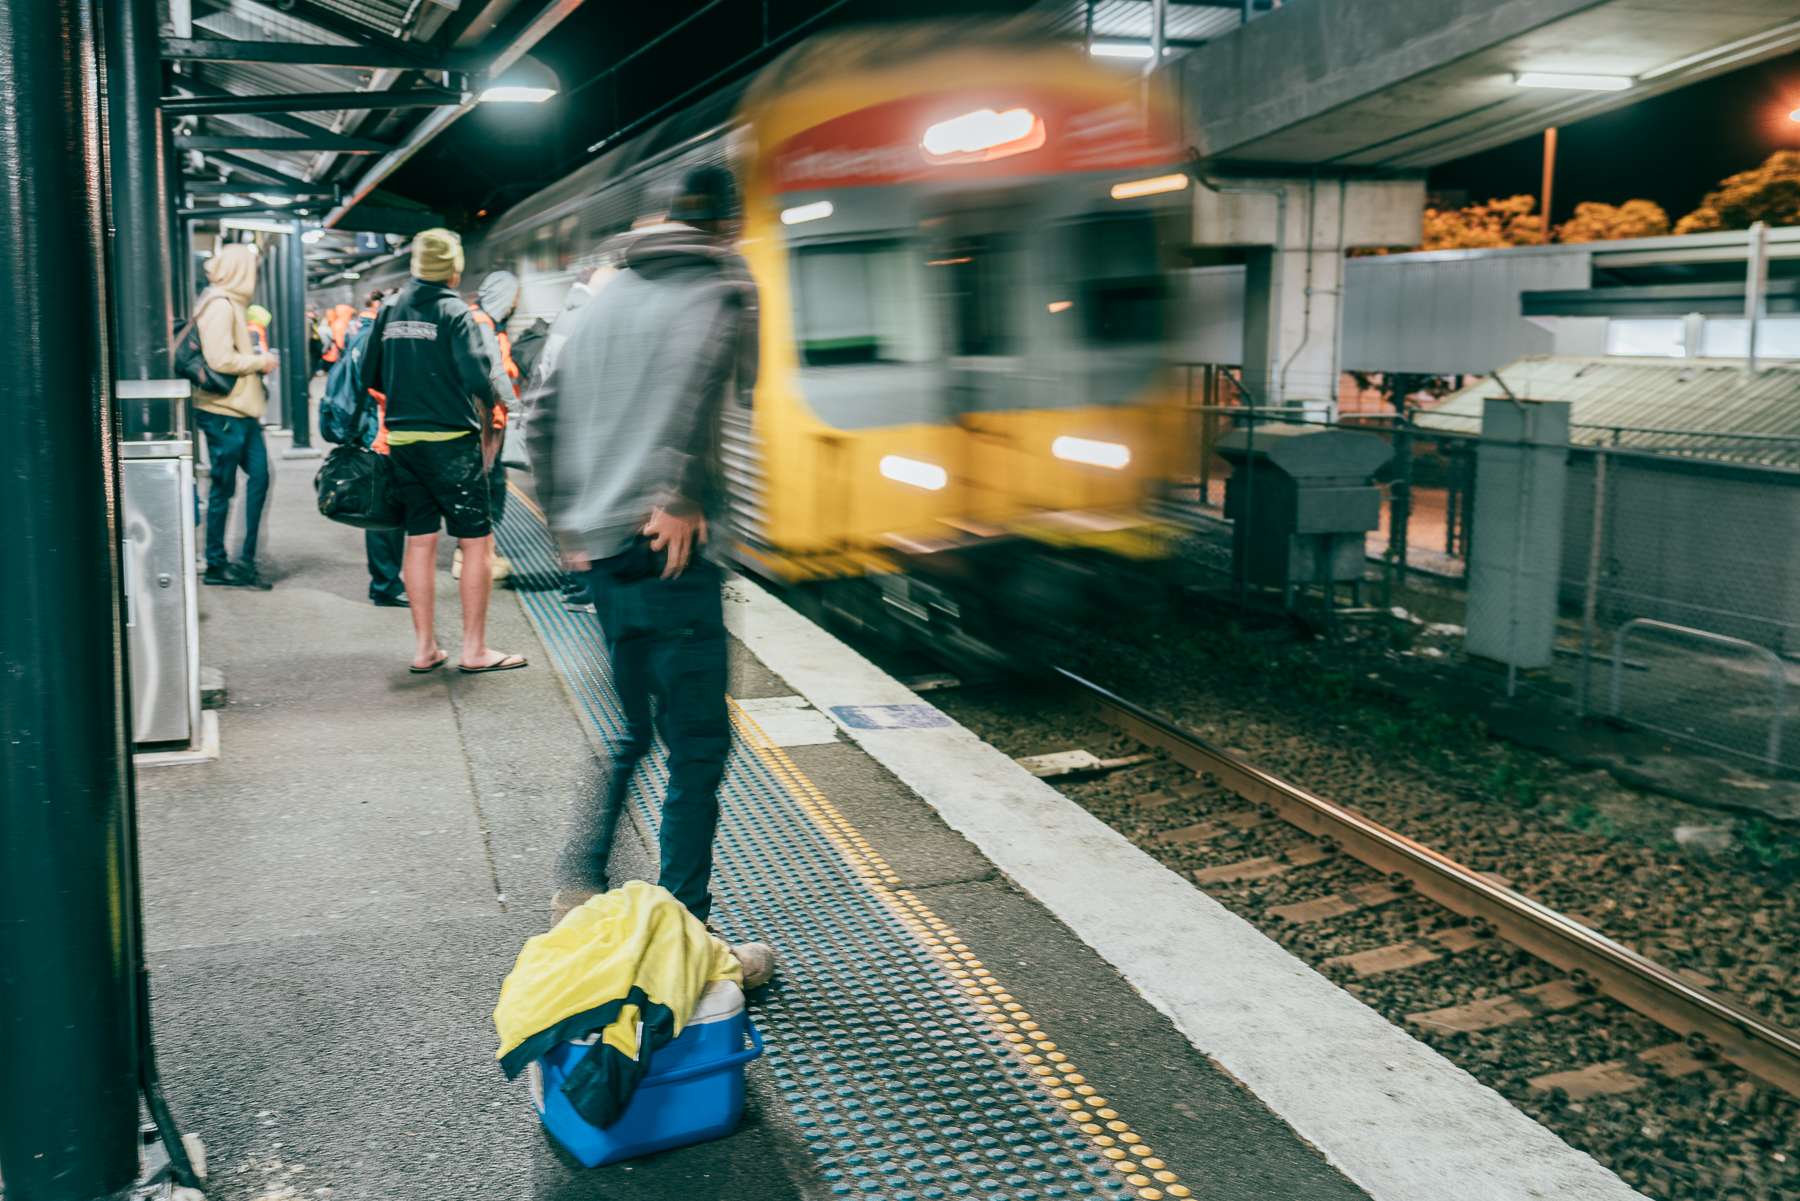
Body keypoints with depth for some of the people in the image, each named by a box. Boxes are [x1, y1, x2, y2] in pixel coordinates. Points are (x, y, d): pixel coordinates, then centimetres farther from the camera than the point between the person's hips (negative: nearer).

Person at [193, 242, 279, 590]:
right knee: (223, 488, 0)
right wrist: (261, 361, -11)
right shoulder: (219, 305, -14)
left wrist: (257, 358, 4)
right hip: (223, 413, -10)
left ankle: (246, 559, 13)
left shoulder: (231, 303, 18)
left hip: (241, 411, 10)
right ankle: (216, 564, 11)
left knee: (259, 476, 8)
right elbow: (220, 360, -22)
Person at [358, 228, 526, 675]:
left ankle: (425, 647, 17)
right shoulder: (454, 312, -10)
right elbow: (476, 373, -21)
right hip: (450, 439, -6)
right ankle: (474, 649, 4)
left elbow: (368, 374, 11)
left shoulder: (390, 310, 8)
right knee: (478, 541, 2)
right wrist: (490, 404, -2)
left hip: (402, 438, 7)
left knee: (420, 541, 12)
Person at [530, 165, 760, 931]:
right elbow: (706, 376, -24)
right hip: (669, 547, -7)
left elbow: (544, 420, 19)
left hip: (599, 549, 7)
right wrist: (683, 495, -21)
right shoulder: (725, 282, -1)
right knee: (697, 740, 0)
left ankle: (578, 885, 21)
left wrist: (568, 521, 23)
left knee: (630, 728, 22)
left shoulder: (607, 294, 20)